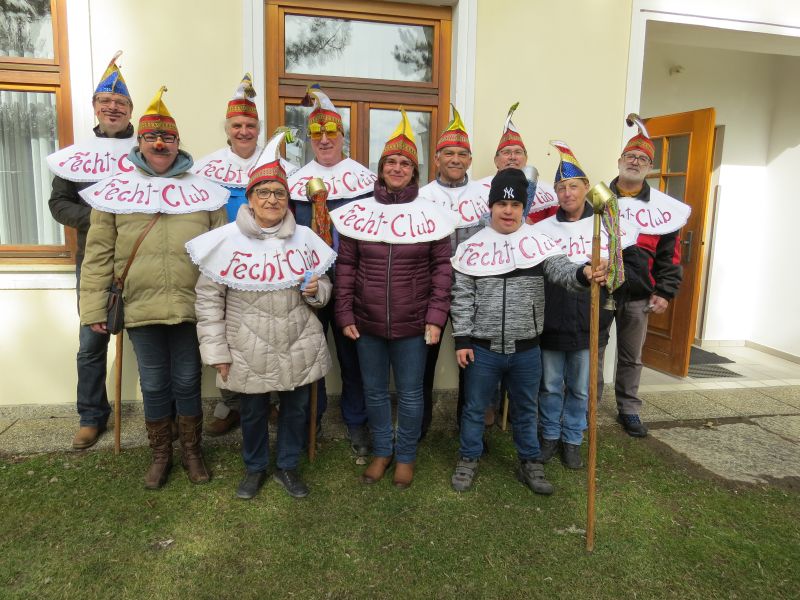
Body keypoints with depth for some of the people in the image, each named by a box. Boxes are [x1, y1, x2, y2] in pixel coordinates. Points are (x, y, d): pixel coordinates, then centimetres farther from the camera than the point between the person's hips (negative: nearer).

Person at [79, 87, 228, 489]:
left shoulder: (203, 190, 5)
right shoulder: (115, 190, 4)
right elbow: (99, 254, 3)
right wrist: (94, 307, -1)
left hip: (192, 306, 0)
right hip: (141, 308, 0)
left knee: (187, 383, 11)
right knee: (153, 385, 12)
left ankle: (192, 451, 30)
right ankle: (161, 455, 31)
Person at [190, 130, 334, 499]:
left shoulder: (304, 238, 0)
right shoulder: (226, 240, -8)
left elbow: (323, 286, 13)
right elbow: (208, 297, -5)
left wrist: (316, 290, -12)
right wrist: (216, 352, -6)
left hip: (299, 348, 2)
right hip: (249, 353, -2)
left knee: (296, 408, 15)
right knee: (253, 412, 15)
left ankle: (288, 467, 39)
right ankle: (255, 468, 41)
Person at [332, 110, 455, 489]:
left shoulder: (431, 214, -3)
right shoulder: (357, 212, 1)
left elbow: (442, 268, -2)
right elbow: (345, 266, 3)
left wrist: (436, 317, -8)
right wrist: (345, 315, -1)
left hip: (412, 325, -1)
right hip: (366, 323, 2)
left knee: (410, 393, 11)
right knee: (374, 391, 16)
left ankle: (406, 456, 33)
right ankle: (381, 450, 37)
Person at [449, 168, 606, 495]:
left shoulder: (538, 242, -2)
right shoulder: (473, 246, -3)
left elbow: (561, 270, -15)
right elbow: (462, 296, -2)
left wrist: (583, 274, -39)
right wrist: (462, 339, -5)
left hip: (526, 349, 1)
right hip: (482, 348, -1)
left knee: (526, 409, 18)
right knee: (474, 408, 14)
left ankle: (530, 463, 35)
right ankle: (468, 459, 33)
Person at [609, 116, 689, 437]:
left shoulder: (664, 207, 5)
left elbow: (669, 256, 5)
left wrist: (664, 292, -1)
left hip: (638, 296, 2)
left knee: (631, 357, 14)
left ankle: (628, 410, 28)